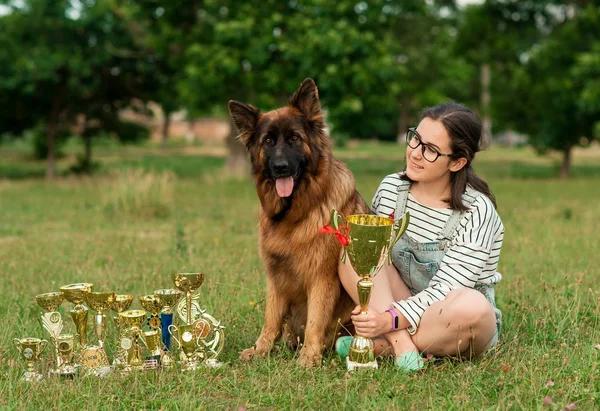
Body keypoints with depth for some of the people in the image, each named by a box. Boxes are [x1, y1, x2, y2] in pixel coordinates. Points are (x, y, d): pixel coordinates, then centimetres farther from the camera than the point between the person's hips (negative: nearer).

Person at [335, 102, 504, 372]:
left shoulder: (477, 211, -18)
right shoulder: (390, 188, -3)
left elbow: (444, 290, -21)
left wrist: (389, 319, -36)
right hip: (402, 308, 4)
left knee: (473, 305, -37)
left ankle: (379, 346, -21)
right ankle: (401, 343, -30)